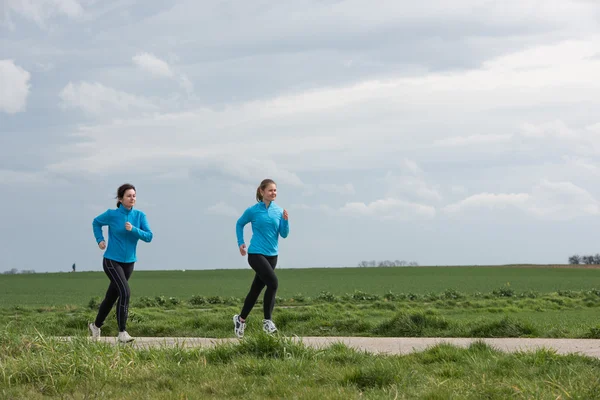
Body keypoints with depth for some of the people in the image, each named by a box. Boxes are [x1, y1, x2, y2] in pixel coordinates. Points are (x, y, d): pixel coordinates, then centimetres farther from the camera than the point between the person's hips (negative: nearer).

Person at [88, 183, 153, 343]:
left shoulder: (139, 216, -4)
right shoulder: (112, 214, -10)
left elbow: (149, 237, -9)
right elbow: (96, 222, 9)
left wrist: (134, 230, -23)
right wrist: (100, 240, -1)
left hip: (129, 262, 5)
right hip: (112, 261, -5)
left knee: (111, 296, 16)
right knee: (125, 292, -22)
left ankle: (96, 325, 38)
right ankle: (122, 333, -17)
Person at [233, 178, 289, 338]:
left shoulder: (279, 211, 4)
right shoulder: (253, 211, -6)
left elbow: (284, 234, 3)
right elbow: (240, 224, 11)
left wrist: (285, 220, -12)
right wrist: (240, 243, 6)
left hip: (272, 255, 5)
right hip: (256, 253, -5)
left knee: (256, 288, 12)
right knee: (273, 282, -22)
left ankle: (241, 319, 29)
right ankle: (267, 321, -12)